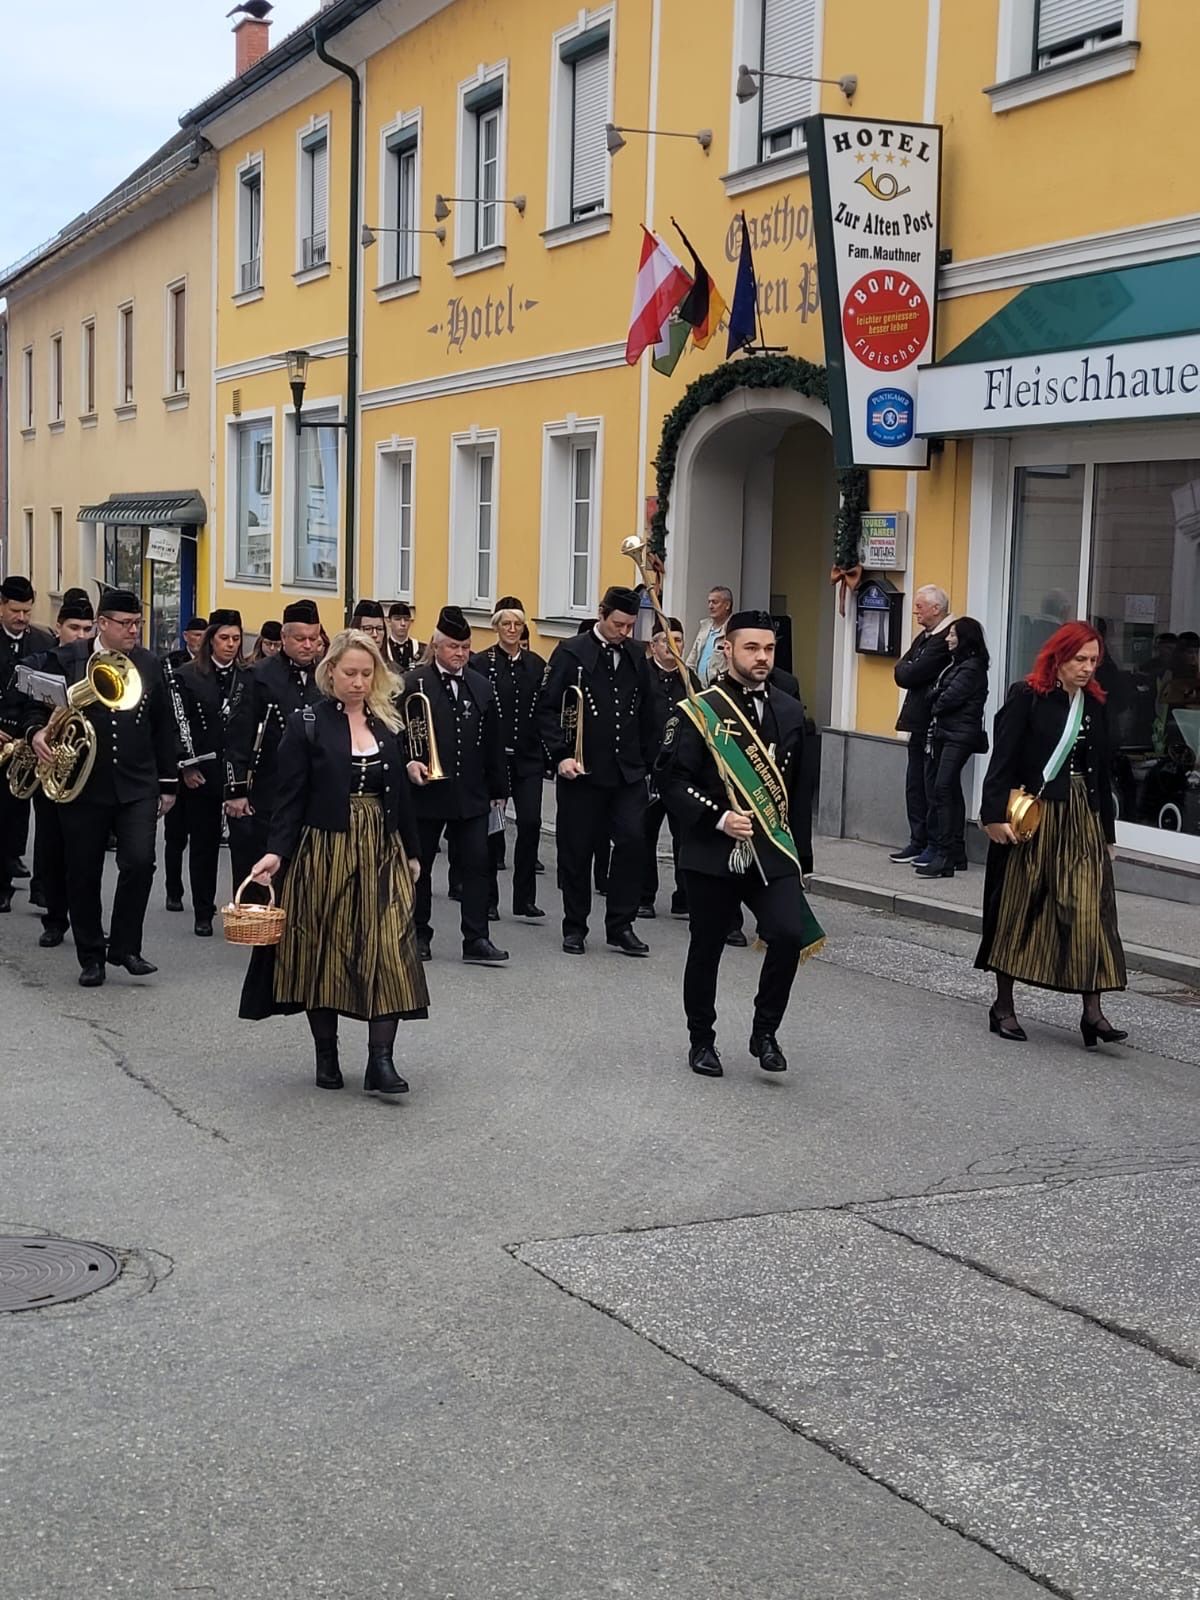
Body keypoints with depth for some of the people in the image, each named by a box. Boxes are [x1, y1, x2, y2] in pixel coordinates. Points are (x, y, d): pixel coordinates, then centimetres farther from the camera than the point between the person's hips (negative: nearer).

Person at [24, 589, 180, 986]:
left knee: (139, 863, -13)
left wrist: (168, 782, 12)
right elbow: (38, 706, 4)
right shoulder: (65, 660, 0)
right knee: (84, 874, 5)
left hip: (137, 786, 1)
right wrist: (37, 732, -19)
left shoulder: (150, 665, 8)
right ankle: (91, 957, 18)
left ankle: (125, 946, 5)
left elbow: (164, 728, 13)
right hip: (82, 785, -1)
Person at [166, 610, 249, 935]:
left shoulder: (247, 678, 7)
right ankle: (203, 912, 5)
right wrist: (187, 766, -9)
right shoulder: (188, 676, 0)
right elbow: (180, 725, -4)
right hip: (200, 772, -2)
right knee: (204, 841, 0)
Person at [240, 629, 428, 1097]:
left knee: (388, 951, -6)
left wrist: (411, 851, 13)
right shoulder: (307, 724, -3)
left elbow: (401, 792, 14)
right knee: (324, 950, 4)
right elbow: (290, 795, -6)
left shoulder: (388, 724, 9)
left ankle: (381, 1060, -6)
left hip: (381, 853, 3)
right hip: (324, 852, -3)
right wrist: (277, 851, -16)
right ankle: (326, 1055, 17)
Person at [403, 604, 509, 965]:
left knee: (476, 864, -3)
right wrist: (408, 763, -21)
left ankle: (476, 940, -1)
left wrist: (498, 789, 12)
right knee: (419, 864, 8)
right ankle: (419, 935, 19)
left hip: (471, 794, 3)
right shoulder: (413, 684, -4)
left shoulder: (481, 687, 10)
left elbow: (493, 743, 13)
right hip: (425, 790, -3)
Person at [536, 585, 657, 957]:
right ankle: (574, 926, 17)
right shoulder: (571, 652, -4)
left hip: (628, 772, 3)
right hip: (582, 771, -3)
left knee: (632, 841, -7)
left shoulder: (636, 657, 10)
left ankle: (620, 925, 4)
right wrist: (560, 755, -15)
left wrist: (646, 761, 11)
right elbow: (547, 709, -7)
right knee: (577, 850, 4)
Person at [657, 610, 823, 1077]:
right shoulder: (698, 711, -6)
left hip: (772, 852, 3)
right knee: (706, 949, 8)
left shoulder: (788, 712, 8)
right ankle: (702, 1041, 28)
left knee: (790, 935, -15)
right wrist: (719, 818, -19)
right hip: (711, 854, -3)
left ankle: (765, 1031, 6)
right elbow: (671, 778, -10)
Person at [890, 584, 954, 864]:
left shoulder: (946, 639, -17)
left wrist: (904, 669, 0)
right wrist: (908, 669, -8)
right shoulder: (924, 636, 15)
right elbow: (901, 672, 11)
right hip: (920, 723, 10)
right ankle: (919, 841, 19)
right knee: (915, 784, 12)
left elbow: (908, 675, -20)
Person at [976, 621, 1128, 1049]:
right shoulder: (1027, 697, -5)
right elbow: (1002, 760, -9)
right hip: (1029, 817, -4)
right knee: (1018, 912, 5)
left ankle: (1092, 1011, -4)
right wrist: (995, 815, -17)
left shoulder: (1094, 705, 11)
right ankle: (1004, 1006, 15)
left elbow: (1102, 771, 16)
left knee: (1088, 912, -5)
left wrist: (1107, 832, 16)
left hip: (1081, 819, 4)